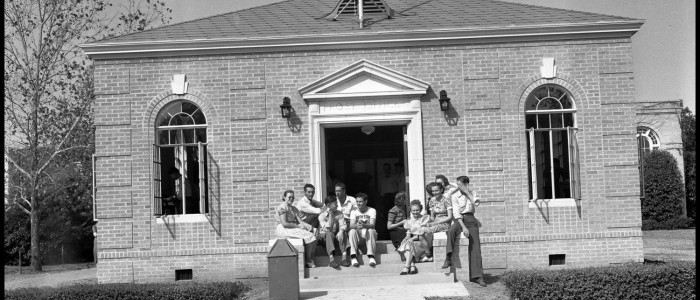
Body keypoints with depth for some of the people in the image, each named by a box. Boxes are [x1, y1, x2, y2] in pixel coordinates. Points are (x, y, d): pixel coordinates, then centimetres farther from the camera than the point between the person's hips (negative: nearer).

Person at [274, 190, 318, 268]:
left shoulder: (294, 209, 18)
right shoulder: (282, 207, -10)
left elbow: (299, 220, 9)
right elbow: (284, 223, -18)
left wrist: (307, 225, -11)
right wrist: (297, 226, -14)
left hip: (293, 228, 8)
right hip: (283, 229, -8)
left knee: (312, 236, -12)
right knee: (308, 236, -20)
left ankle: (310, 259, -7)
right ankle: (307, 261, -6)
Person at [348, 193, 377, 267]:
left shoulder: (372, 211, 0)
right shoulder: (354, 212, 5)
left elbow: (372, 225, -17)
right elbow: (351, 225, -12)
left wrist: (364, 225, -40)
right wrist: (357, 226, -37)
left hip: (369, 236, -1)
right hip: (358, 236, 1)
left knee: (371, 230, -33)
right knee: (352, 231, -29)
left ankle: (371, 257, -39)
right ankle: (353, 258, -38)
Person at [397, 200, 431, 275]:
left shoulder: (425, 218, 6)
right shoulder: (409, 221, 21)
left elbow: (423, 233, -4)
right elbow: (408, 232, 14)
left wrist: (413, 238, -16)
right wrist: (408, 236, -11)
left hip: (422, 241, -4)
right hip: (411, 240, 4)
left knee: (409, 245, -32)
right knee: (405, 244, -30)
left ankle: (406, 267, -39)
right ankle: (412, 265, -39)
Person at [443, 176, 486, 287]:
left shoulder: (472, 193, 10)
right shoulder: (455, 196, 1)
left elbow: (477, 202, -11)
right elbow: (456, 213, -9)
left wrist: (467, 192, -10)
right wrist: (463, 227, -20)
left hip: (471, 219, 2)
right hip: (460, 219, -2)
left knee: (475, 246, -11)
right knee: (451, 231, -36)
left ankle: (477, 276, -13)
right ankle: (448, 259, -33)